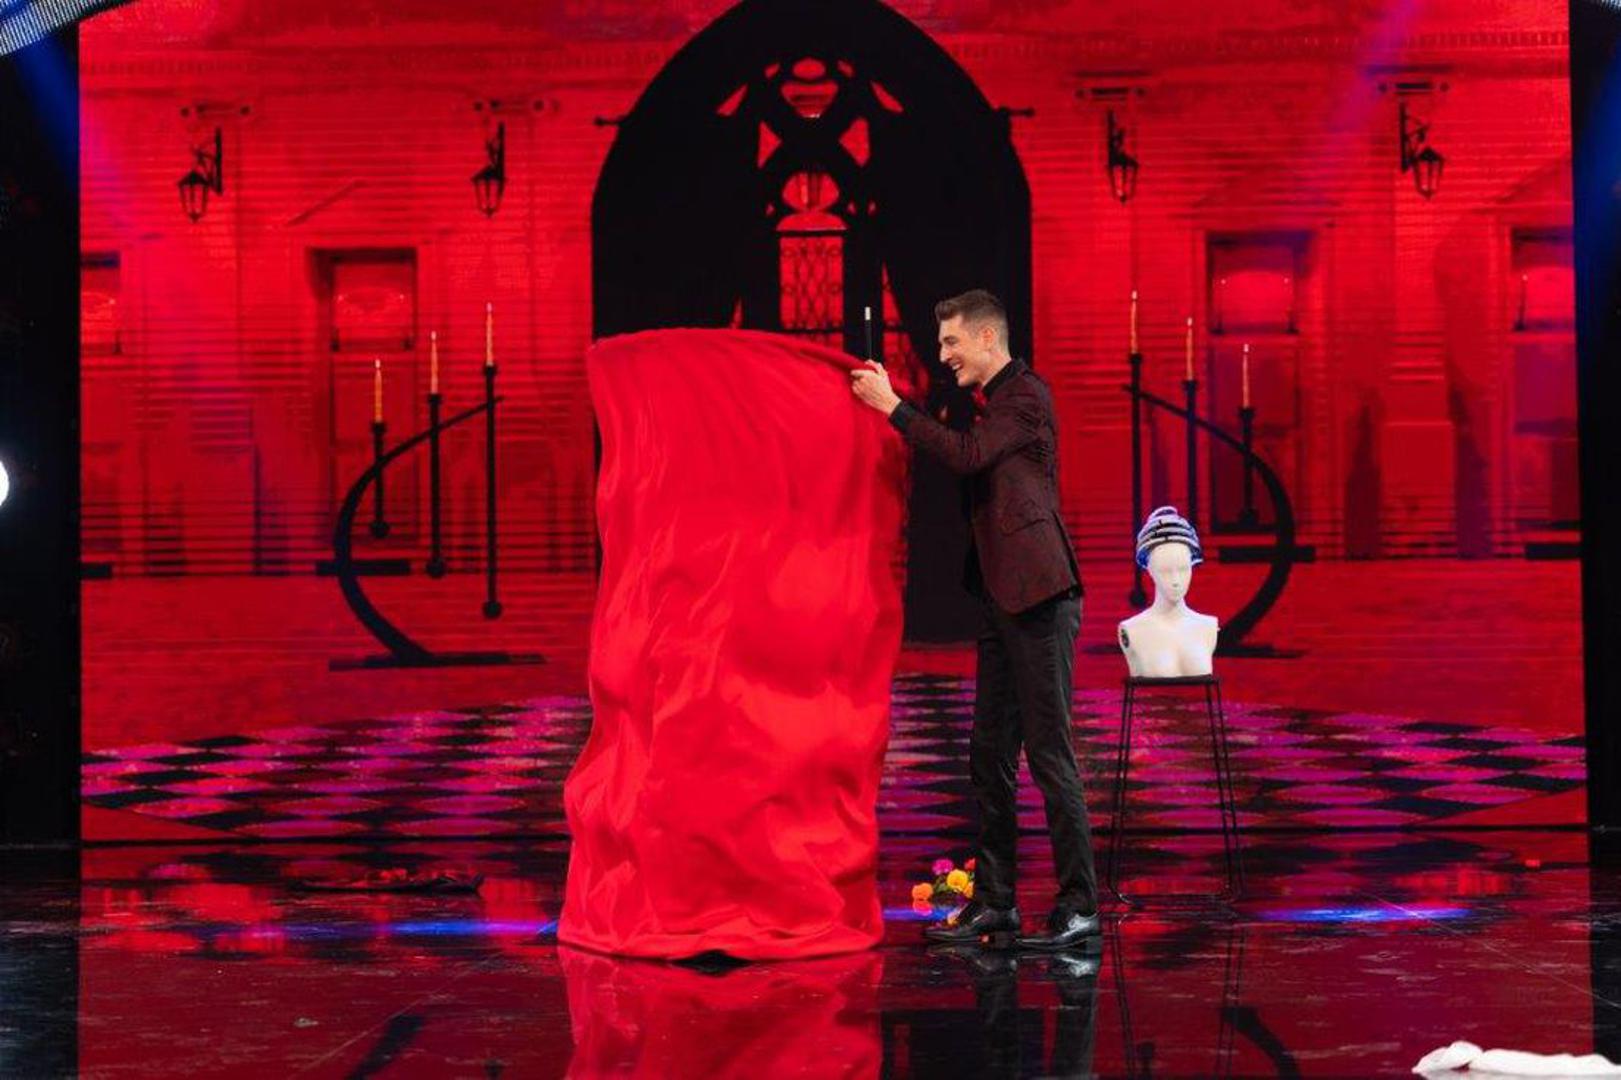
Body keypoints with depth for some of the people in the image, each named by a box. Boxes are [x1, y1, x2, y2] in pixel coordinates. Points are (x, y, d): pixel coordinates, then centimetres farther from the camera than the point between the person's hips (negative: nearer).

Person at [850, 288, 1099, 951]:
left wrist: (892, 406, -14)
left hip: (1039, 597, -10)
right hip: (1002, 599, 10)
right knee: (990, 755, 10)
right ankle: (993, 904, 16)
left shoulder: (1026, 395, -9)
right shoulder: (995, 402, 20)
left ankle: (1079, 907, -2)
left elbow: (967, 456, -20)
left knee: (1049, 755, -8)